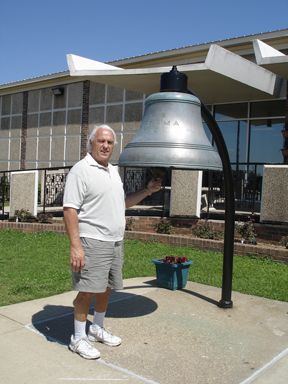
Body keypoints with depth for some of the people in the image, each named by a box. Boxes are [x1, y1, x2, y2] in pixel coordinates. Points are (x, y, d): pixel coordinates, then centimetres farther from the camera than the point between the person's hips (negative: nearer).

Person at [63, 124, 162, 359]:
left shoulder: (114, 171, 16)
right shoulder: (81, 170, -10)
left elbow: (123, 202, 26)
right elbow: (70, 209, -16)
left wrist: (148, 190, 16)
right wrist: (75, 245, -23)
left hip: (115, 242, 8)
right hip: (92, 242, -8)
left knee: (106, 288, 15)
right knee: (87, 290, -3)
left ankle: (97, 329, 32)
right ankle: (78, 338, 13)